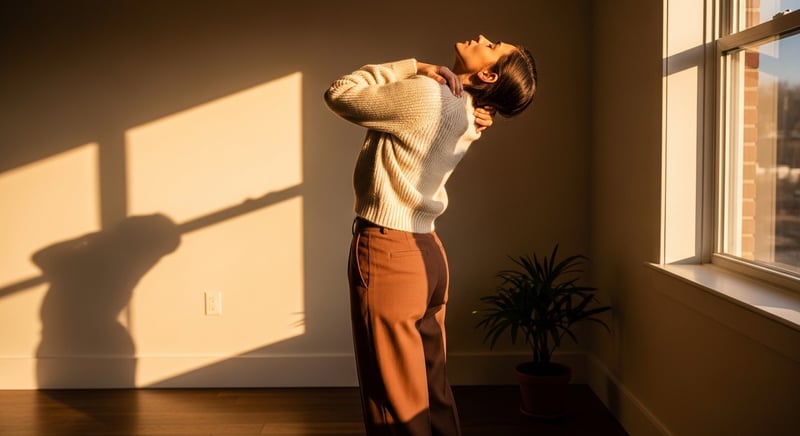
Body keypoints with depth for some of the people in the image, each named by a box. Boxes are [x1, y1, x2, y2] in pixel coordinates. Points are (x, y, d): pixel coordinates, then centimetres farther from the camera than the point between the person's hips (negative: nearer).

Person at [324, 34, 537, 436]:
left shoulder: (426, 95, -17)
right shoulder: (465, 116, 8)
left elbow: (340, 94, -7)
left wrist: (413, 67, -4)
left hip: (387, 253, -8)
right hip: (426, 251, 9)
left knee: (397, 402, 3)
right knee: (430, 388, 18)